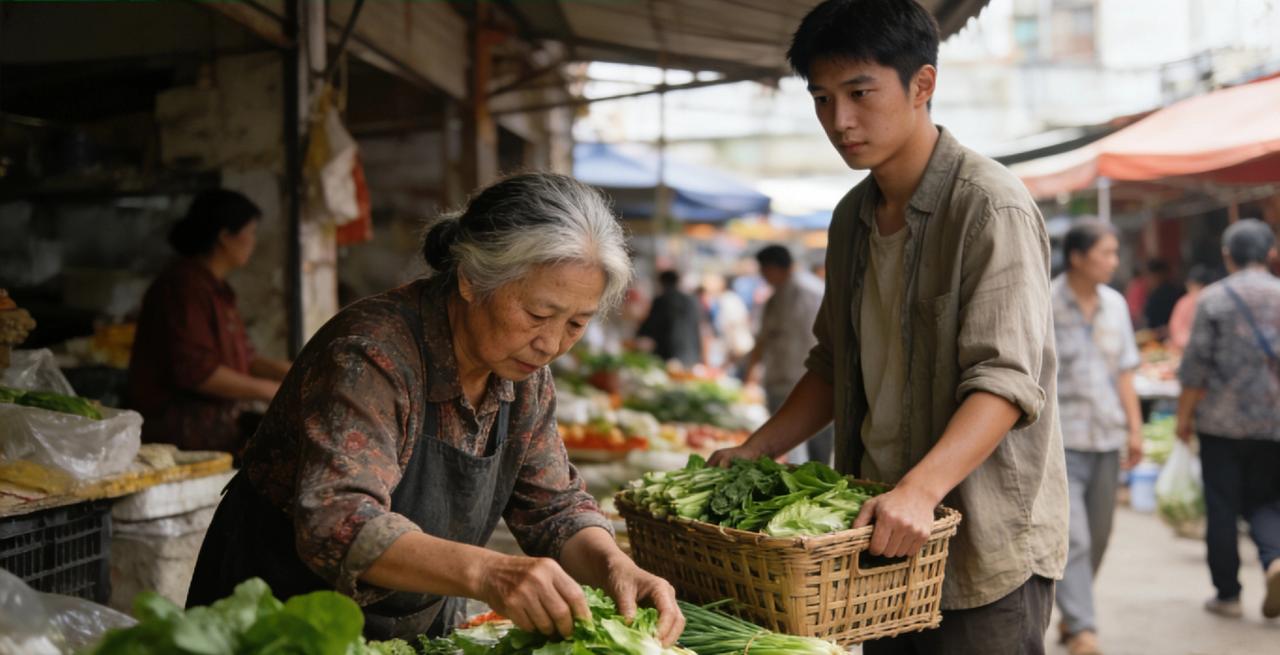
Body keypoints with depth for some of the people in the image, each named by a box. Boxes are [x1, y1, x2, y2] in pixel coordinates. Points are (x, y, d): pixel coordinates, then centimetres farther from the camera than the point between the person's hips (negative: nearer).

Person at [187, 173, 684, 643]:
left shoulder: (524, 373, -4)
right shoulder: (371, 356, -26)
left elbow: (554, 508, -1)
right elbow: (337, 523, -37)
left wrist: (613, 565, -21)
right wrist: (484, 573, -50)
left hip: (421, 628, 6)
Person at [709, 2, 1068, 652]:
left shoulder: (989, 205, -13)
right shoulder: (852, 217, 11)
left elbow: (1006, 379, -22)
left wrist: (919, 490, -35)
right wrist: (756, 450, 8)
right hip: (885, 533, 7)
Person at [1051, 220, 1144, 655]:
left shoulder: (1115, 304, 10)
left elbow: (1124, 372, 14)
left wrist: (1135, 428, 9)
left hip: (1107, 439, 6)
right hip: (1060, 441, -6)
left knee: (1098, 538, 11)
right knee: (1073, 538, -12)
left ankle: (1071, 615, 27)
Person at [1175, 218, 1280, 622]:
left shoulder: (1213, 298, -5)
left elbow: (1196, 366, -7)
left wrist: (1184, 416, 2)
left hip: (1222, 422, -2)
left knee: (1222, 508, 6)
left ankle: (1227, 594, 11)